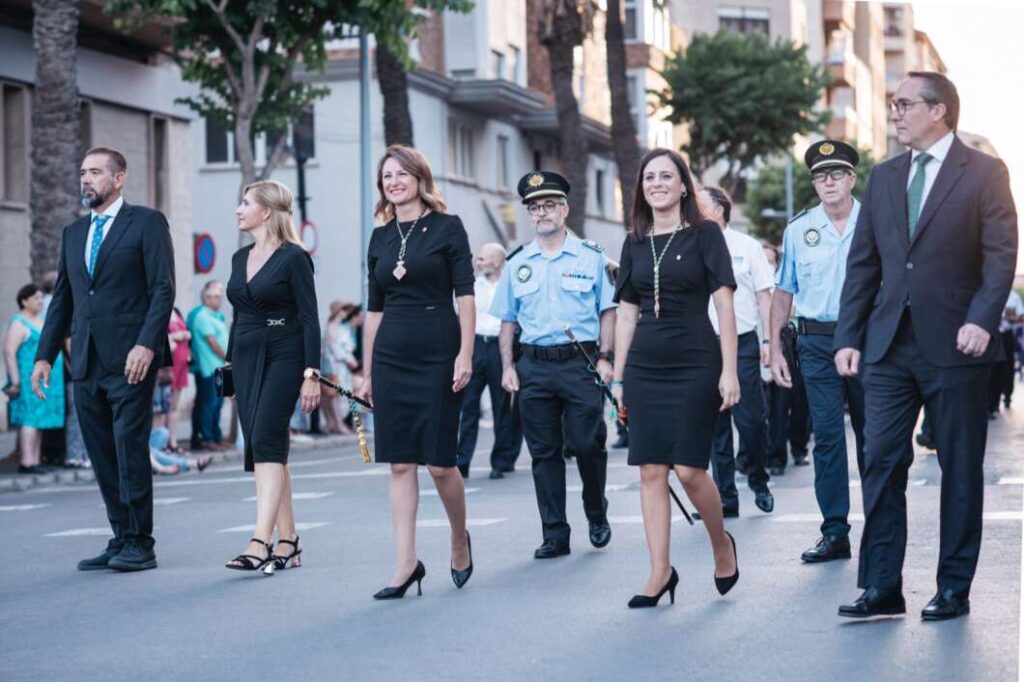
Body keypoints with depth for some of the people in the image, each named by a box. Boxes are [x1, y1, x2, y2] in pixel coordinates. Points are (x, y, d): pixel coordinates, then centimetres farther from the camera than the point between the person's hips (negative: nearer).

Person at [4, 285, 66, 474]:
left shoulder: (41, 319, 17)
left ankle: (35, 461, 10)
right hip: (29, 379, -9)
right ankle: (26, 462, -13)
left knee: (39, 422, 8)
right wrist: (15, 381, -22)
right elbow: (9, 352, -17)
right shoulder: (19, 323, -9)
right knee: (30, 419, -11)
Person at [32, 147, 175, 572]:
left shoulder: (147, 223, 0)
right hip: (86, 362, 6)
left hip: (129, 360, -6)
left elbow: (163, 290, -7)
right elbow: (62, 299, 20)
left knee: (130, 450, -8)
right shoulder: (73, 233, 19)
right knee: (102, 456, 7)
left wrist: (147, 344, -18)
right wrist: (45, 355, 12)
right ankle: (121, 541, 14)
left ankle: (140, 545, -2)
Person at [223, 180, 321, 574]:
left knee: (266, 441, -18)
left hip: (283, 357, -7)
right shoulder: (240, 258, 14)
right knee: (264, 448, 5)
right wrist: (229, 364, 17)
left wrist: (312, 375, -16)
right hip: (246, 357, 7)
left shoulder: (293, 257, -8)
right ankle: (287, 543, 10)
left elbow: (309, 318, -11)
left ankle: (261, 543, -23)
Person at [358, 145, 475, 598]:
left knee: (439, 461, -2)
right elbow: (374, 309, 14)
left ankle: (460, 540, 24)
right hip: (391, 356, 4)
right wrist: (367, 371, 12)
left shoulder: (447, 227, -1)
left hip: (437, 353, -4)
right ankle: (406, 562, 4)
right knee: (400, 463, 1)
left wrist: (465, 354, -14)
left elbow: (465, 296, -5)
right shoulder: (380, 238, 12)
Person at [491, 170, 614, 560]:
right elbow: (507, 320, 14)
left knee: (588, 445, -3)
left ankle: (597, 516, 23)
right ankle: (555, 535, 10)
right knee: (544, 452, 4)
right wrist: (508, 366, 4)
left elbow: (607, 311, 5)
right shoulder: (517, 263, 11)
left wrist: (604, 358, -5)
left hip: (581, 362, -3)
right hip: (534, 365, 3)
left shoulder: (590, 256, 4)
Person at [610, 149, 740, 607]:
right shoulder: (635, 243, 11)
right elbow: (626, 314, 14)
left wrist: (729, 371, -10)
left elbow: (724, 306, -4)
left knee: (689, 470, -7)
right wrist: (618, 377, 11)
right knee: (651, 471, 1)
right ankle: (660, 572, 7)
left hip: (695, 364, -4)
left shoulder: (704, 235, 0)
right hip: (644, 367, 4)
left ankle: (721, 544, 19)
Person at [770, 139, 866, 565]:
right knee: (826, 436, -1)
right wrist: (775, 350, 6)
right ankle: (835, 532, 3)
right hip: (817, 342, 1)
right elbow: (784, 292, 11)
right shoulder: (798, 230, 7)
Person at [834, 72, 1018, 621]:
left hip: (954, 346, -4)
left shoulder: (984, 174, -1)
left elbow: (1001, 256, -8)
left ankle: (954, 589, 12)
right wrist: (848, 337, 6)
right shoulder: (883, 178, 14)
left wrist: (980, 319, -21)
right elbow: (863, 263, 13)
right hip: (889, 344, 4)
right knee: (881, 463, -1)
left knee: (960, 469, 4)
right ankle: (881, 589, 2)